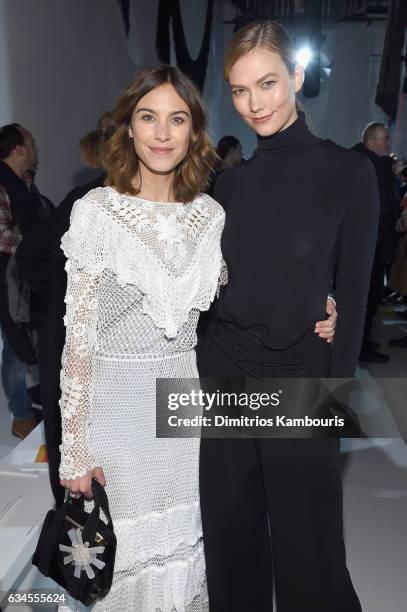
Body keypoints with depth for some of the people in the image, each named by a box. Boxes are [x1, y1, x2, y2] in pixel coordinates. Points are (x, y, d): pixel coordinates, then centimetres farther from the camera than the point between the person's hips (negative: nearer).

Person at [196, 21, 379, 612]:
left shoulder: (347, 172, -5)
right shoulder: (231, 181, 6)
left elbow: (353, 294, -5)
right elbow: (212, 285, 9)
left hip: (300, 379, -3)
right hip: (224, 374, 4)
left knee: (307, 542, 11)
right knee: (230, 532, 17)